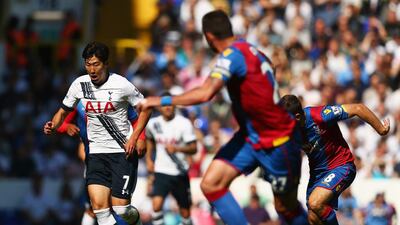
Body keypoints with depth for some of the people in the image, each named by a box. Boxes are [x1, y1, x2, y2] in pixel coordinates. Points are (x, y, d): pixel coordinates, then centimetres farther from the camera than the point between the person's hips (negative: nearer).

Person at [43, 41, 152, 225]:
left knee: (120, 208, -7)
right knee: (99, 205, -14)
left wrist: (133, 139, -9)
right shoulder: (79, 84, 1)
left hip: (124, 152, -3)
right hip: (97, 153, 3)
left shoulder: (121, 84, -9)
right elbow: (64, 111, 15)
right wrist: (52, 126, -6)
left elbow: (145, 108, 1)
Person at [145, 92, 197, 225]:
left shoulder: (184, 123, -9)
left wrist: (177, 148, -28)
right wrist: (148, 159, 15)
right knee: (157, 204, -21)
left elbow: (193, 148, -11)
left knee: (185, 211, 8)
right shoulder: (153, 123, 1)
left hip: (180, 172, -1)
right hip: (161, 171, 1)